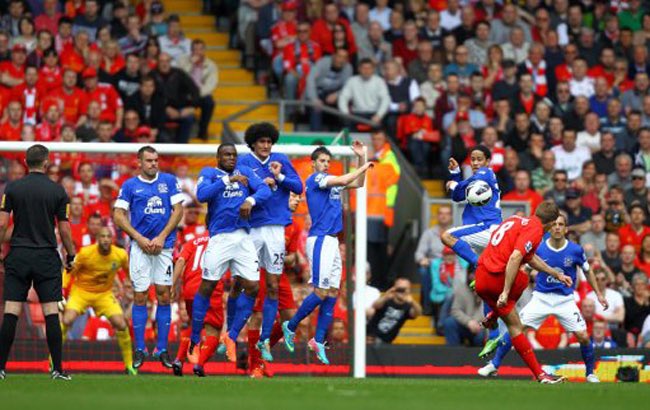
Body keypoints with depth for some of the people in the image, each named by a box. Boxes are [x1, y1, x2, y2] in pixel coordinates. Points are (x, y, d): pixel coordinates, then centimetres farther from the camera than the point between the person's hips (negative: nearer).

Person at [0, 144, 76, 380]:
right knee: (51, 313, 0)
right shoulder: (57, 190, -2)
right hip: (47, 258, -1)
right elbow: (64, 228, -1)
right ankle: (57, 369, -2)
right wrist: (71, 255, 12)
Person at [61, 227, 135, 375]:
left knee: (122, 325, -12)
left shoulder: (121, 255, -13)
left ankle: (129, 365, 7)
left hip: (104, 294, 2)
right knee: (66, 321, -23)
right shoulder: (86, 253, -21)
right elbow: (69, 273, -9)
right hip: (81, 291, -2)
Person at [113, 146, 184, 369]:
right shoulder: (130, 185, 4)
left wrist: (162, 237, -6)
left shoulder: (169, 181, 7)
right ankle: (140, 349, 4)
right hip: (140, 246, -1)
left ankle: (162, 349, 6)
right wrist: (139, 238, -8)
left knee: (164, 295, 0)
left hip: (164, 245, 1)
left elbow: (178, 210, 4)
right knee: (140, 296, -2)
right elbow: (118, 216, 2)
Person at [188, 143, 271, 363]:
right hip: (220, 238, -4)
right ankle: (194, 342, 8)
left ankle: (231, 337, 13)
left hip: (243, 237, 4)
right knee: (206, 287, -2)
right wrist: (228, 180, -22)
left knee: (252, 287, -1)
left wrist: (250, 201, -19)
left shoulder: (244, 172, 14)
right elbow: (202, 194, -15)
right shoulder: (209, 173, 4)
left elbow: (265, 190, 1)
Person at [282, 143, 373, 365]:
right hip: (320, 240, -8)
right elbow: (343, 181, -18)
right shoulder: (315, 179, -6)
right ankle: (290, 326, 6)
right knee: (321, 292, -10)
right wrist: (364, 167, -4)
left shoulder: (331, 182, 17)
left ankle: (318, 341, 5)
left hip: (332, 242, 8)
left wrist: (361, 158, 14)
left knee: (332, 293, 3)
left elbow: (358, 183, 26)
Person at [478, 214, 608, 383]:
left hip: (565, 300, 0)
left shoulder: (575, 250, -8)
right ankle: (494, 365, 4)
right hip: (541, 297, 0)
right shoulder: (539, 249, -9)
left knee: (583, 337, -12)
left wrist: (598, 293, 10)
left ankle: (590, 373, 13)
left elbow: (587, 271, 8)